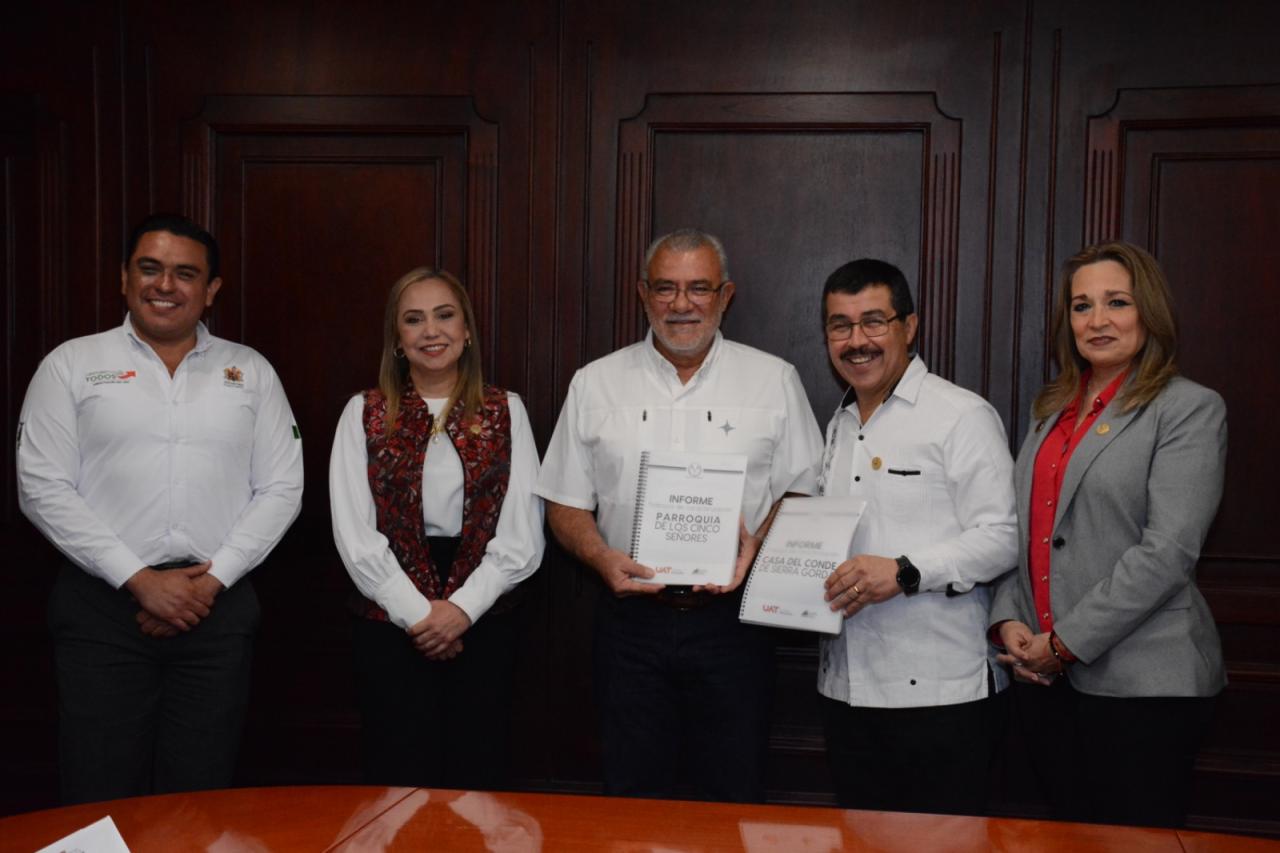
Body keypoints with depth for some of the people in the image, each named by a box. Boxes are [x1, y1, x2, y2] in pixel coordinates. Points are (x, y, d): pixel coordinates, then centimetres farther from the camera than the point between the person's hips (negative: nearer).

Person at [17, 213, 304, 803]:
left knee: (200, 798, 8)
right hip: (103, 606, -1)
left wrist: (213, 580, -7)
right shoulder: (71, 365, 5)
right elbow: (42, 488, -3)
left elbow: (282, 488, 5)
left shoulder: (251, 371, 10)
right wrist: (139, 579, -11)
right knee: (100, 802, 3)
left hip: (218, 608, 1)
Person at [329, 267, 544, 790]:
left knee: (477, 780, 5)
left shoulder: (505, 412, 5)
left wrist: (461, 608, -11)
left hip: (483, 624, 1)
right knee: (398, 784, 3)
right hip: (389, 624, 0)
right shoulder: (365, 413, 3)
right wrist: (417, 613, -10)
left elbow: (522, 533, -1)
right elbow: (355, 534, -3)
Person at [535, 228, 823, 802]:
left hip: (731, 619, -1)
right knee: (634, 806, 9)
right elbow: (566, 504, 8)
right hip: (631, 620, 1)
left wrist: (760, 544, -14)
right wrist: (602, 557, -10)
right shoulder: (595, 384, 7)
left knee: (735, 801, 6)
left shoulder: (773, 380, 5)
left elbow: (802, 491, 5)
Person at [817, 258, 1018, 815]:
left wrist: (904, 573, -23)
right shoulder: (839, 426, 16)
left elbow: (1001, 537, -14)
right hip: (846, 687, 7)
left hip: (939, 691, -7)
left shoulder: (963, 415, -7)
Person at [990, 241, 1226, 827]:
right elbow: (1019, 529, 14)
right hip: (1045, 675, 6)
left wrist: (1066, 642, -15)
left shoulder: (1189, 409, -6)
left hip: (1143, 683, -6)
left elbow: (1168, 550, -16)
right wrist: (1009, 621, -2)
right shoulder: (1052, 410, 14)